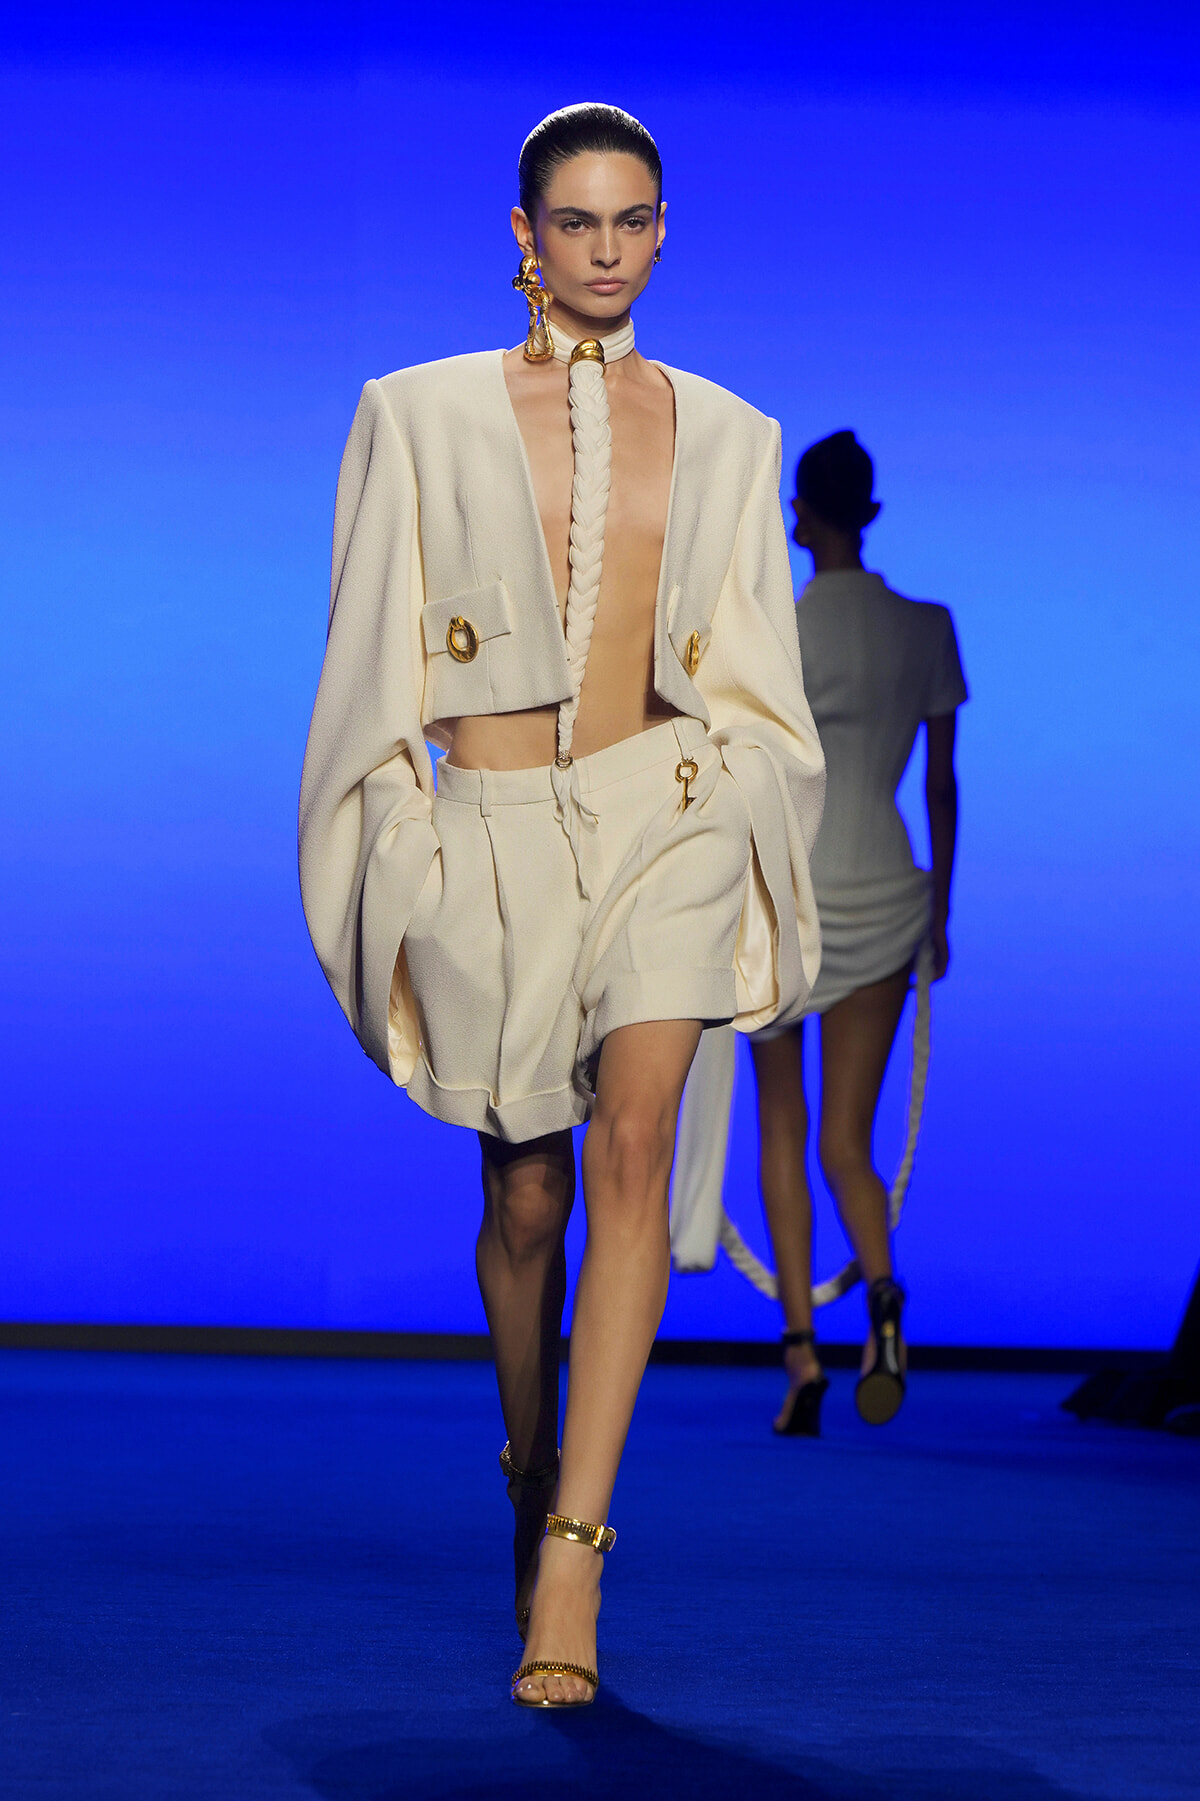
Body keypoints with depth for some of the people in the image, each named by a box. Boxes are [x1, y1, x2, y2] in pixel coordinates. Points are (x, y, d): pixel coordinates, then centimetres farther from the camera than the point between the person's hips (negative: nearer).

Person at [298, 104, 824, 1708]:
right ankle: (533, 1470, 33)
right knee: (528, 1192, 7)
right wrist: (392, 842, 0)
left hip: (668, 812, 0)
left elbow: (761, 673, 14)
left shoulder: (729, 435, 11)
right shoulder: (421, 415, 5)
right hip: (489, 828, 0)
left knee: (634, 1148, -19)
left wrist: (752, 839, 9)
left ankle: (572, 1549, -21)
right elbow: (371, 658, 5)